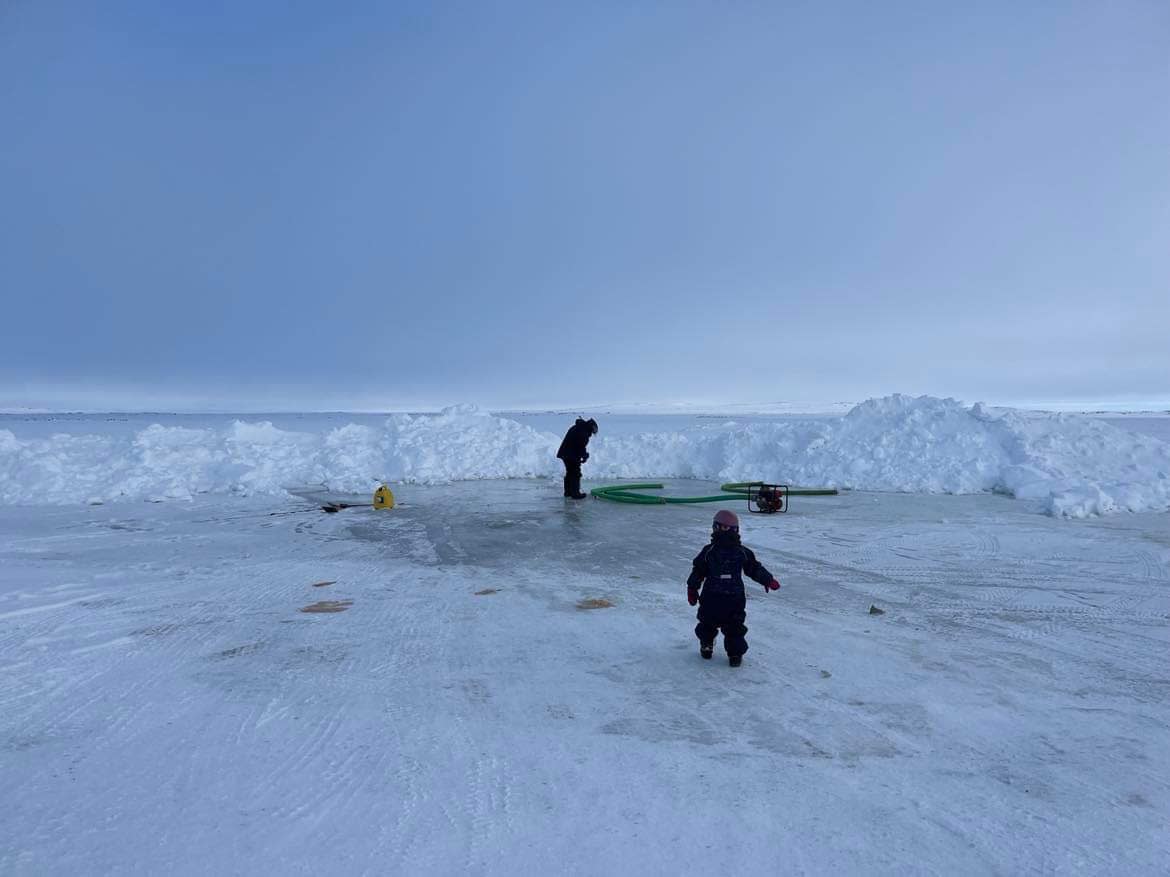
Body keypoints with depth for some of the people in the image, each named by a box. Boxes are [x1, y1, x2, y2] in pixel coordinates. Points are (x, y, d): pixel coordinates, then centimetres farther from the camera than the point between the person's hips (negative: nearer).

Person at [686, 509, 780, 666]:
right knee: (734, 627, 11)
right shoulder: (743, 552, 0)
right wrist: (769, 580, 23)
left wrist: (692, 589, 11)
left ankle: (706, 647, 29)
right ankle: (735, 654, 9)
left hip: (710, 598, 0)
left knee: (707, 623, 20)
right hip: (735, 599, 0)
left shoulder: (708, 551, -3)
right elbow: (755, 569, 9)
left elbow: (697, 572, 1)